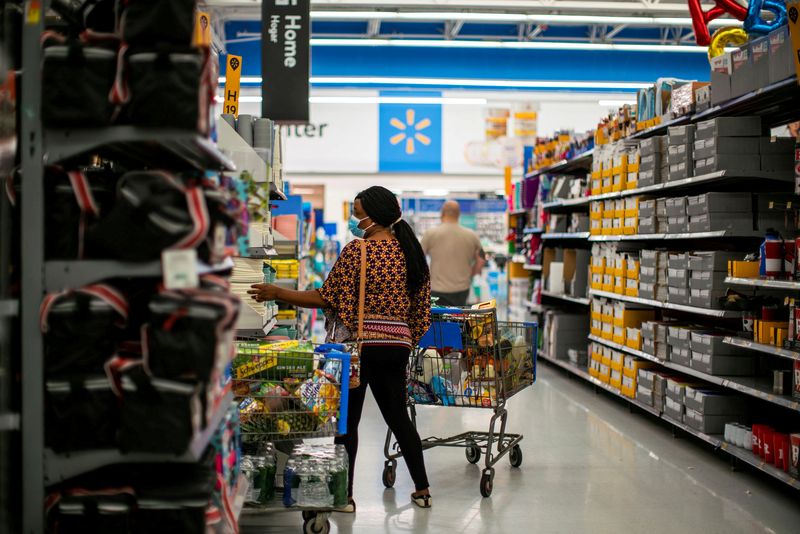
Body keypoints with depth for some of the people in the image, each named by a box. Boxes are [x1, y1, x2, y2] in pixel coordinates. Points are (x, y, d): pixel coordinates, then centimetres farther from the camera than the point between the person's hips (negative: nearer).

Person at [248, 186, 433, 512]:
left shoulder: (358, 249, -11)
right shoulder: (411, 251, 9)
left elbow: (326, 298, -12)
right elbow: (421, 309, 12)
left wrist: (277, 293, -7)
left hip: (360, 342, -6)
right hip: (397, 344, 7)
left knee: (347, 419, 3)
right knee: (397, 415, 16)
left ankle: (345, 495, 8)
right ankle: (422, 490, 19)